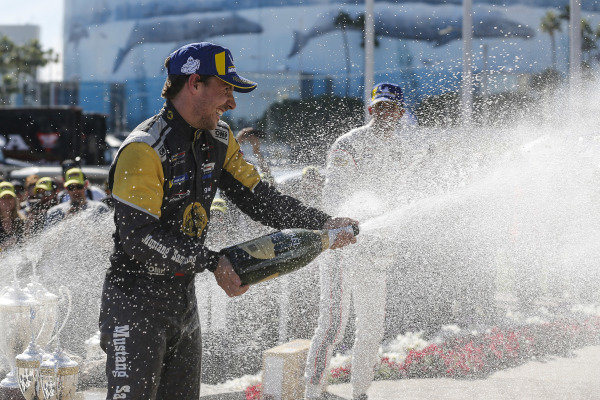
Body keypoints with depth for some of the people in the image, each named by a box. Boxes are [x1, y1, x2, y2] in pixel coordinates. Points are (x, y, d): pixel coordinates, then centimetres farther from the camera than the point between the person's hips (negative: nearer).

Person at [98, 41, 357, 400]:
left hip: (183, 299, 8)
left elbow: (258, 197, 12)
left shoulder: (218, 139, 6)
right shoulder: (144, 150, -20)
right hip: (136, 300, -8)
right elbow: (137, 236, -26)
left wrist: (323, 223, 0)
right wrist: (212, 262, -25)